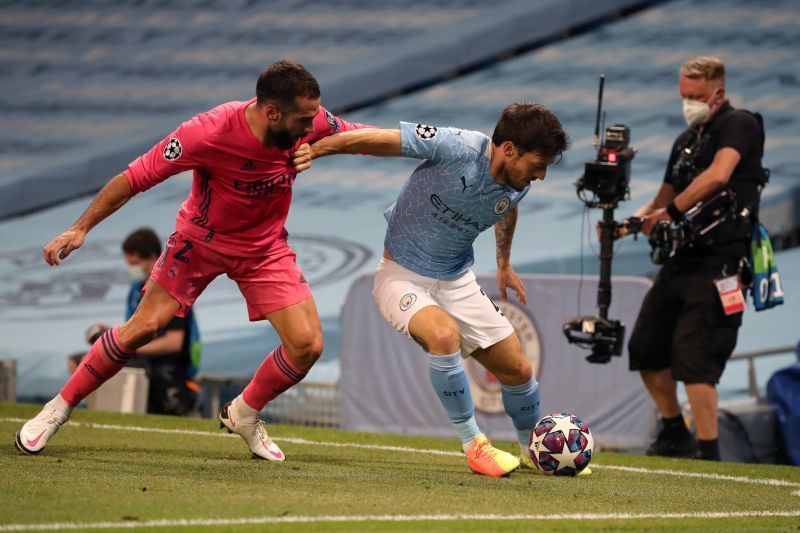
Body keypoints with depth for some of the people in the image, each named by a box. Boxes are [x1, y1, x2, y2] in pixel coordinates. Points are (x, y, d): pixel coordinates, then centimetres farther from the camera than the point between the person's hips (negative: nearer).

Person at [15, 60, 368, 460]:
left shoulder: (311, 123, -22)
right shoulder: (209, 132, -34)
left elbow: (360, 136, 0)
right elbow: (135, 178, -25)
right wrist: (81, 228, -24)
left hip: (265, 247, 4)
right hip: (201, 239, -3)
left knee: (307, 345, -8)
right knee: (143, 327, -9)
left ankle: (243, 415, 18)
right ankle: (57, 410, 9)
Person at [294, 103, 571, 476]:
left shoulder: (517, 185, -7)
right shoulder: (457, 147, -28)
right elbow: (375, 140, -22)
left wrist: (504, 263, 29)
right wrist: (312, 150, -21)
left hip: (457, 282, 6)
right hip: (403, 277, -6)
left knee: (518, 370, 5)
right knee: (444, 333, -36)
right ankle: (473, 445, -19)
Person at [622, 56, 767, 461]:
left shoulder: (739, 125, -7)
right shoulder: (686, 140, 20)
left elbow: (718, 175, -25)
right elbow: (666, 198, 19)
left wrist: (672, 211, -19)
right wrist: (630, 221, -2)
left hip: (719, 260, -9)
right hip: (681, 258, 9)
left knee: (693, 357, -17)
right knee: (646, 349, 13)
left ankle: (709, 453, -12)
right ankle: (675, 435, 27)